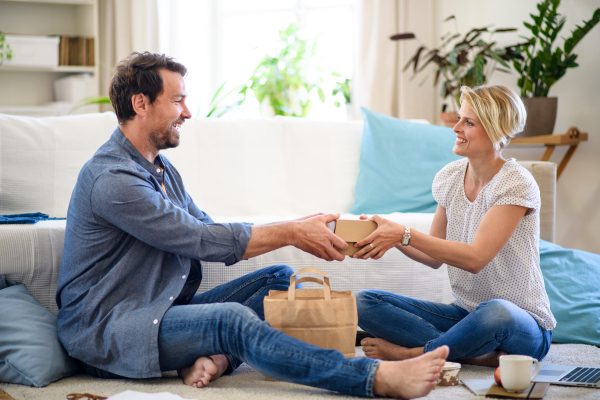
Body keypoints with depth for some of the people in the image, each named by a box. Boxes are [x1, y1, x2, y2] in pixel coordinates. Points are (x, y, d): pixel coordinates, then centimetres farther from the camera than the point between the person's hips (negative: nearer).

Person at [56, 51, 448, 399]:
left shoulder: (159, 168, 16)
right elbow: (202, 240, -21)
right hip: (106, 330, -10)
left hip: (163, 311, 10)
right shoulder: (111, 178, -18)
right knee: (231, 319, -33)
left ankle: (213, 357, -26)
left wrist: (295, 227, -3)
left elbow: (209, 229, 11)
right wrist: (290, 234, -14)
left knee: (280, 279, 1)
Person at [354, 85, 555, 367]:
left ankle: (412, 354, -17)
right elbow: (435, 258, 8)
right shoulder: (449, 177, 4)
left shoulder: (516, 184, -16)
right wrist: (391, 237, -11)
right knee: (364, 302, -11)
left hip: (524, 325, -6)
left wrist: (404, 234, -29)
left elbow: (475, 258, -25)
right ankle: (478, 355, -24)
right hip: (464, 313, 7)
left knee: (496, 312, -44)